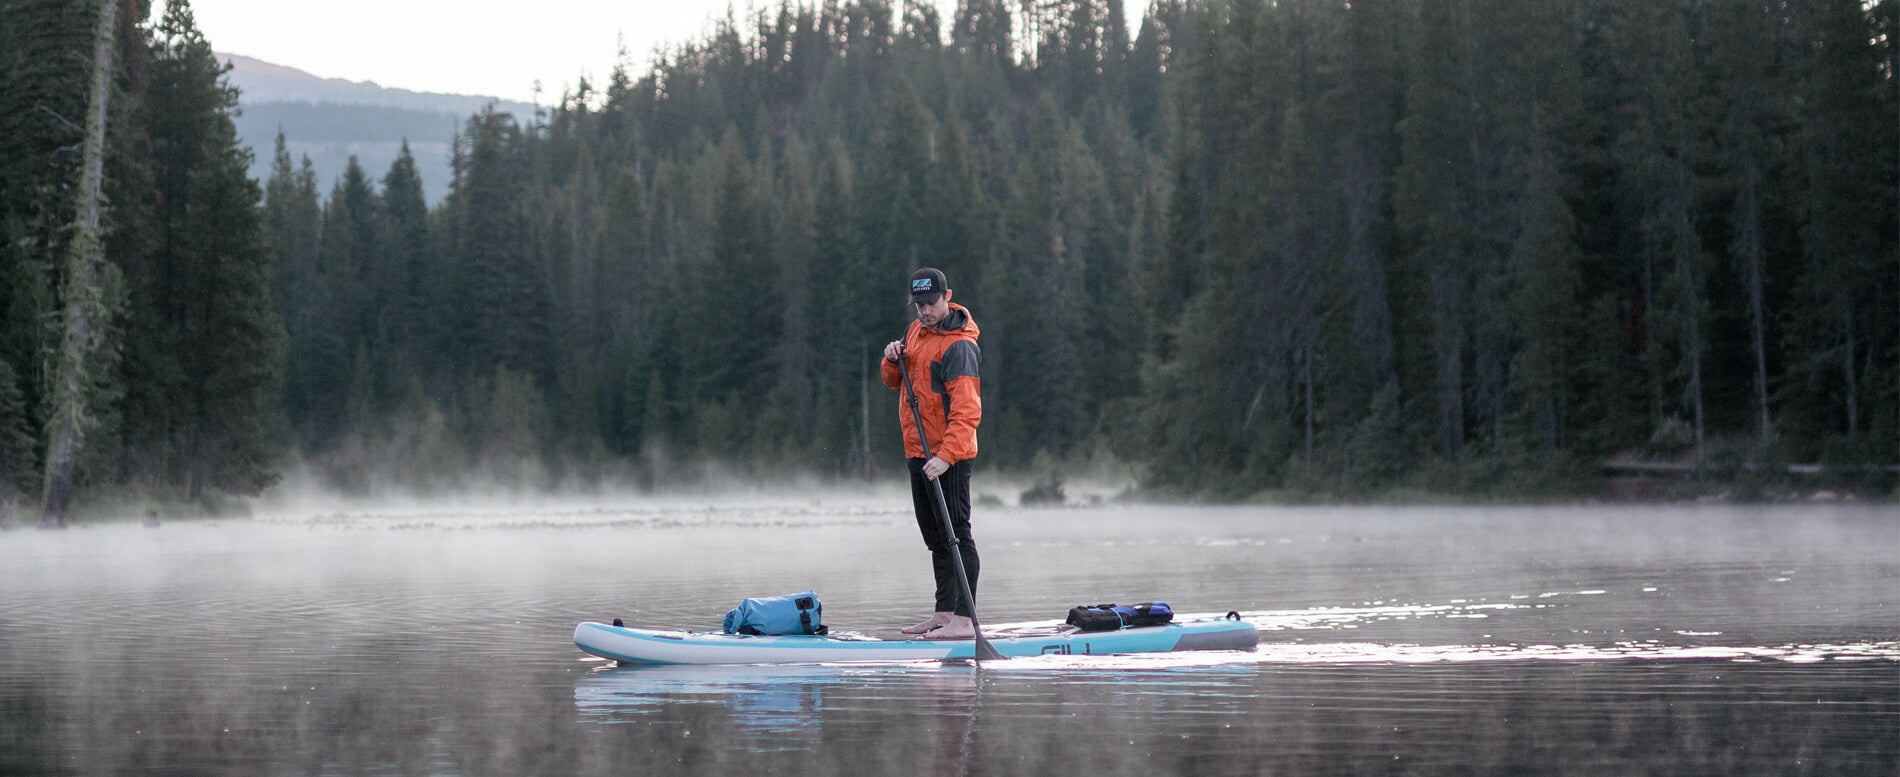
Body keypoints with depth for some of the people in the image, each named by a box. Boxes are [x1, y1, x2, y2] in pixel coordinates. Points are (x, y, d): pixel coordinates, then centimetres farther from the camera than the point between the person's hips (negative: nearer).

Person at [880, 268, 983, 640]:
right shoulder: (916, 331, 12)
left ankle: (963, 620, -10)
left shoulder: (957, 344, -16)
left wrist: (946, 456, -32)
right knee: (936, 537, 15)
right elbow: (895, 382, 22)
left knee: (956, 534, -9)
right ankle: (944, 613, 22)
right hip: (918, 454, 9)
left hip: (949, 456, -9)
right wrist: (892, 361, -1)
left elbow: (966, 410, -23)